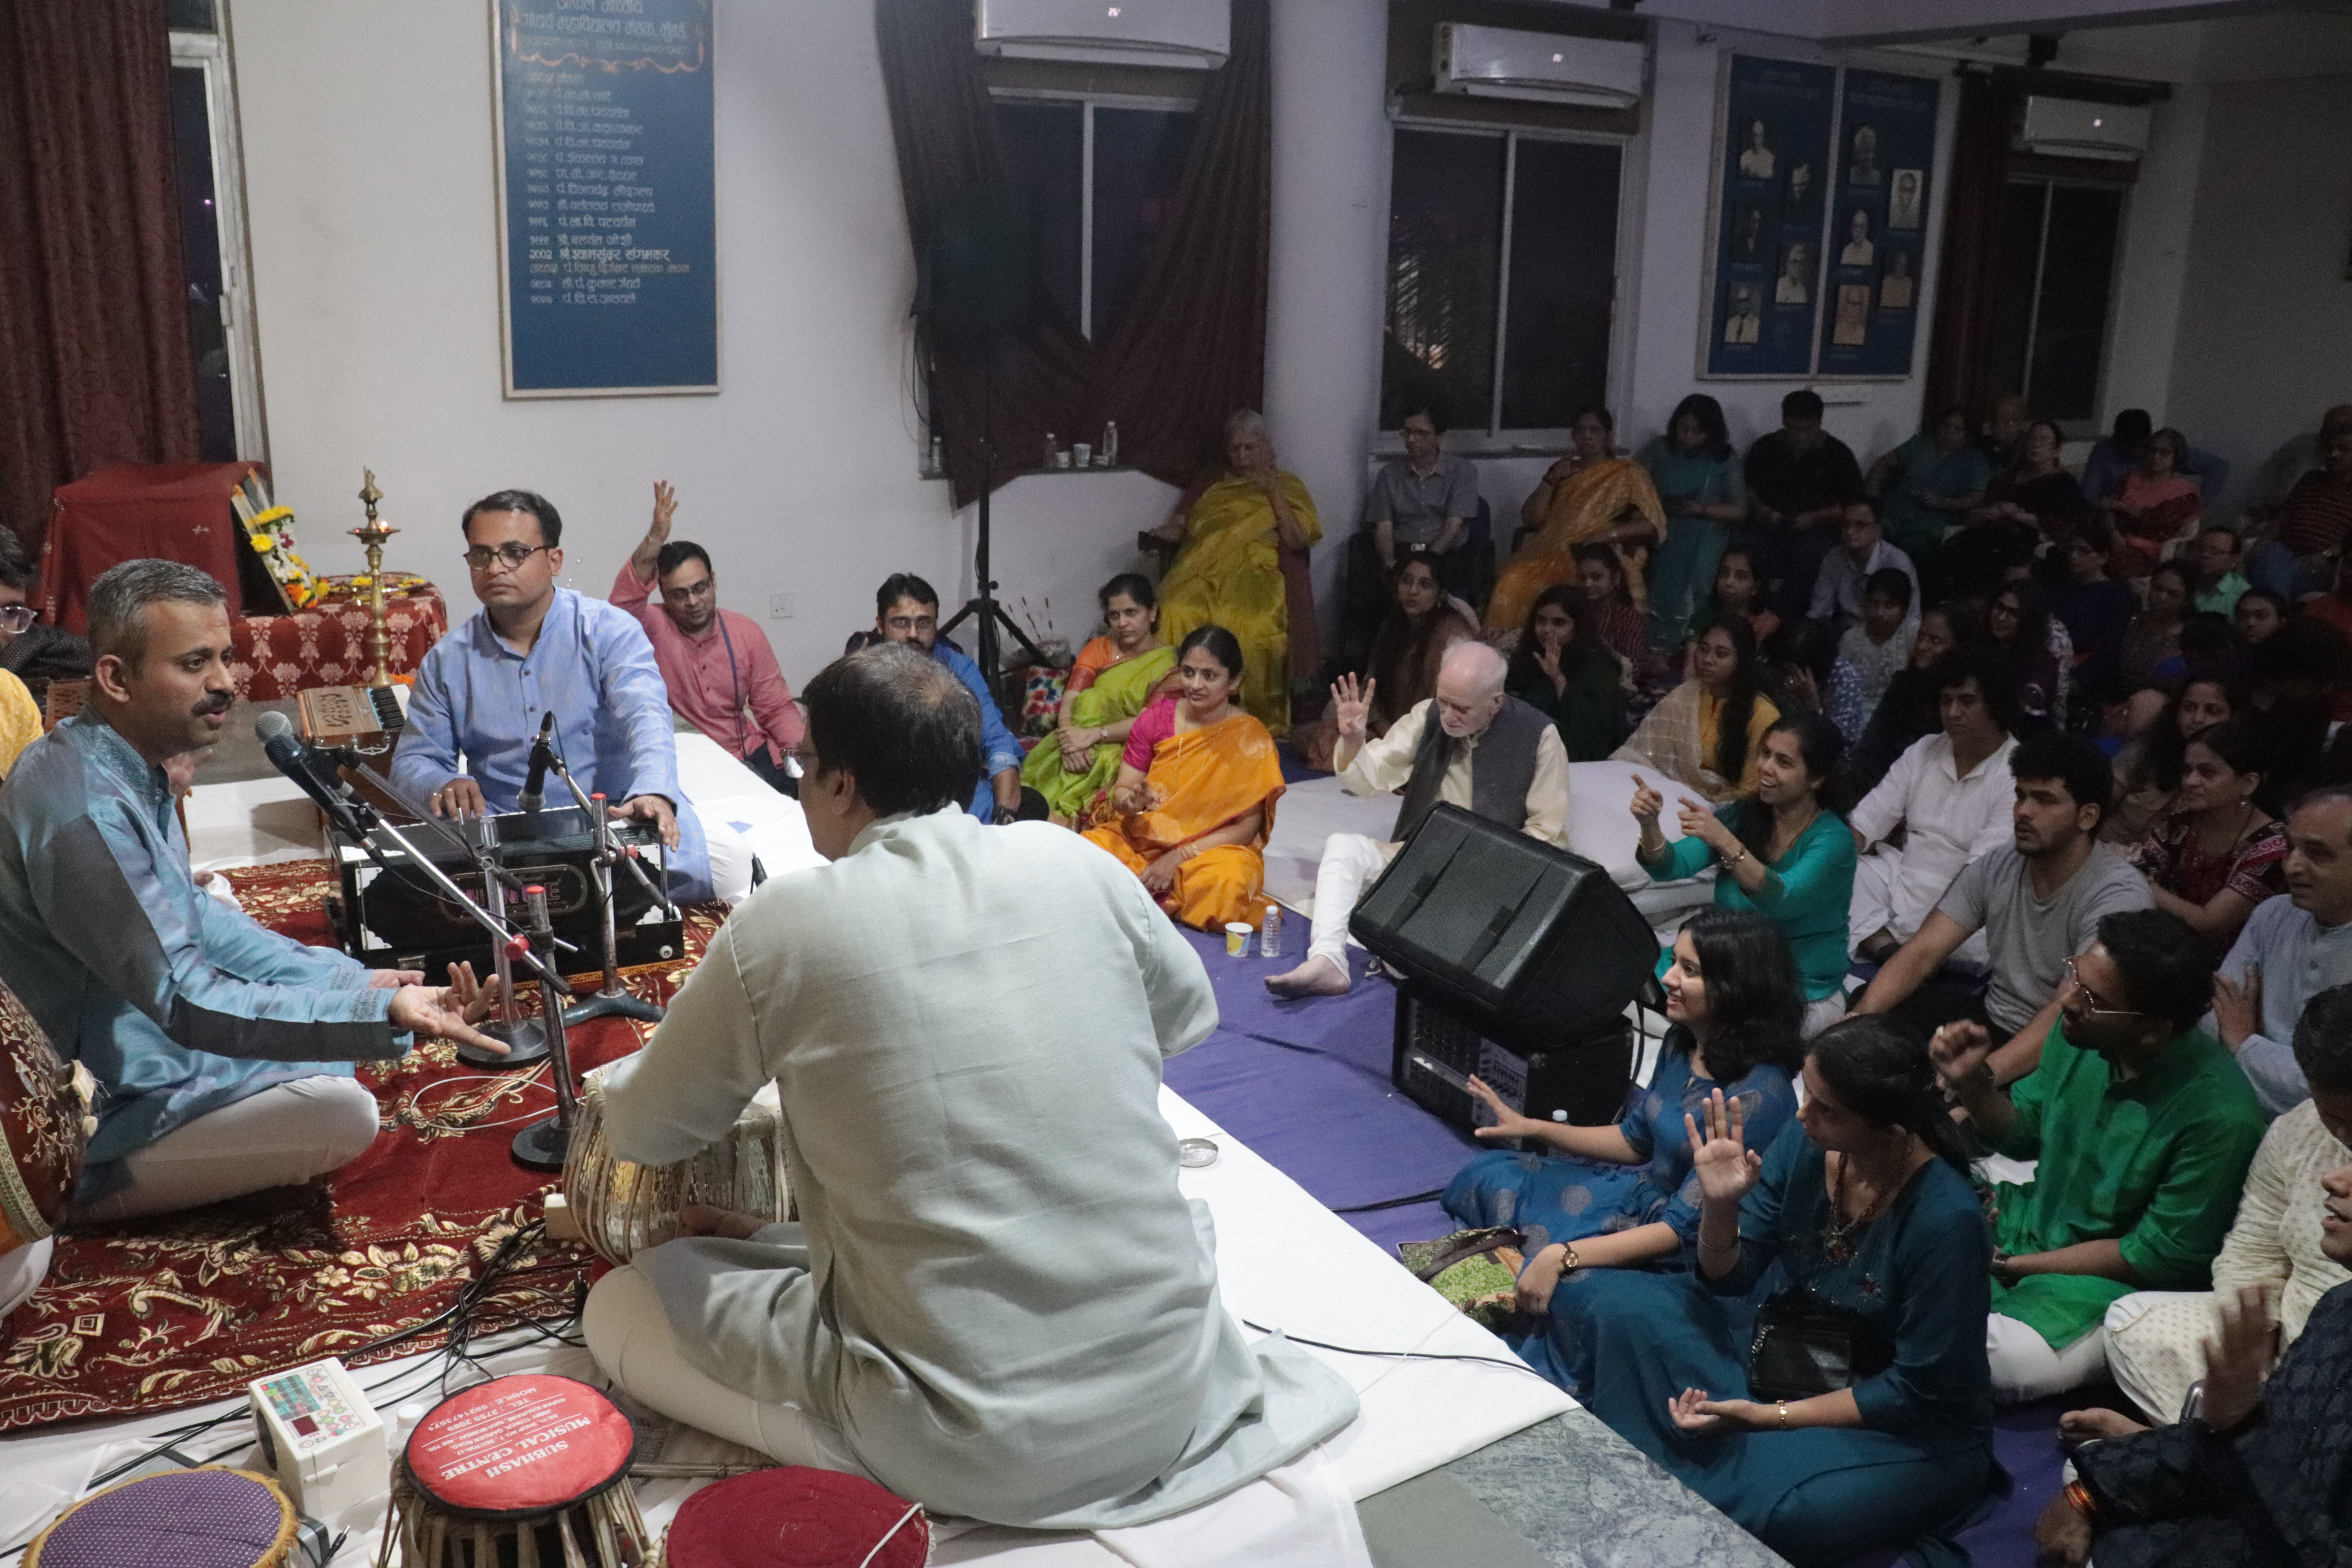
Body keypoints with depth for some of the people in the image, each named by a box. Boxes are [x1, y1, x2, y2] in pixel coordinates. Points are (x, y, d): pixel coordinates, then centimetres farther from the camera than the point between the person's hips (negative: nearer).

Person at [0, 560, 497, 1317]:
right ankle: (86, 1199, -5)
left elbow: (191, 916, 13)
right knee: (340, 1111, -21)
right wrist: (385, 1013, -40)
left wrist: (347, 975, 4)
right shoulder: (85, 810, -30)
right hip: (101, 1113, -10)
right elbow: (186, 1004, -31)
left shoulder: (133, 766, 2)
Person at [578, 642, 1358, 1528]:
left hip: (971, 1441, -6)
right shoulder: (1075, 864, -2)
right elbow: (1191, 1017, 18)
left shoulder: (785, 924, -10)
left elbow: (640, 1132, 8)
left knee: (618, 1306, 12)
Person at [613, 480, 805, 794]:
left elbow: (776, 708, 8)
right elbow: (625, 602, -25)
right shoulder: (654, 629, -2)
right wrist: (655, 538, -35)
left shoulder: (746, 632, 6)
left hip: (751, 756, 4)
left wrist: (797, 753, -10)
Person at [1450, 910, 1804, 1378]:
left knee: (1568, 1285, -34)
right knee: (1484, 1178, 4)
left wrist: (1560, 1256, -33)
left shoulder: (1756, 1096, -29)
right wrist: (1530, 1127, 8)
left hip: (1690, 1257, -9)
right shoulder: (1682, 1042, -3)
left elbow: (1684, 1227, -28)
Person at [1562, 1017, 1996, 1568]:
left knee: (1776, 1512, -36)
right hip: (1793, 1354, 6)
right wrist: (1720, 1204, -22)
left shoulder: (1946, 1219, -27)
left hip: (1915, 1430, -6)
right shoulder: (1803, 1144, -11)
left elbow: (1917, 1390, -20)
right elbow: (1727, 1279, -1)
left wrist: (1770, 1417, -22)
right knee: (1619, 1300, -11)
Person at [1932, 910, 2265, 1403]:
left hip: (2118, 1282, -6)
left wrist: (2010, 1263, -15)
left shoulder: (2220, 1117, -28)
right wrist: (1972, 1085, -14)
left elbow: (2156, 1259, -19)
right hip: (2034, 1218, 6)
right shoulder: (2079, 1033, -11)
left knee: (2010, 1363, -31)